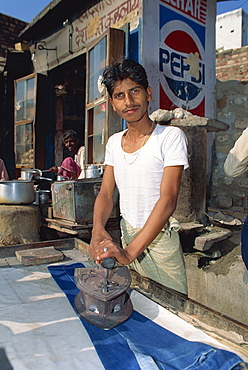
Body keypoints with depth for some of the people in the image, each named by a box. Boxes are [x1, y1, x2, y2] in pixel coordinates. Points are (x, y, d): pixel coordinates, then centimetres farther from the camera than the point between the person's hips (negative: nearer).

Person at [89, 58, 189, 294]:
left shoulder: (171, 136, -12)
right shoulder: (114, 142, 6)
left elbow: (168, 200, -21)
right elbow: (106, 193, 3)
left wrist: (130, 252, -28)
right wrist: (98, 229, -17)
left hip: (158, 238, -4)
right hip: (126, 236, 5)